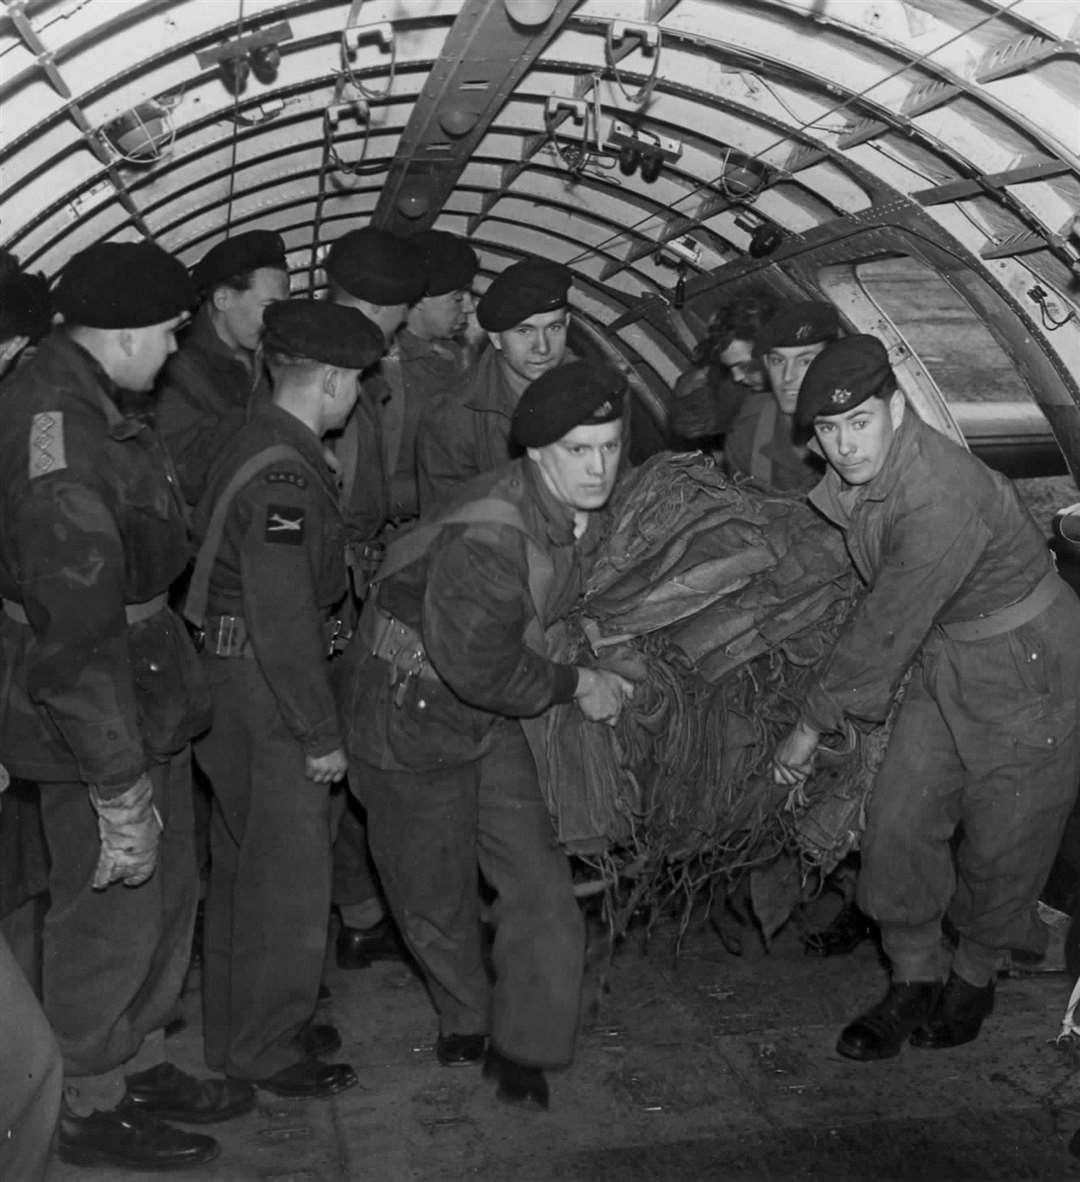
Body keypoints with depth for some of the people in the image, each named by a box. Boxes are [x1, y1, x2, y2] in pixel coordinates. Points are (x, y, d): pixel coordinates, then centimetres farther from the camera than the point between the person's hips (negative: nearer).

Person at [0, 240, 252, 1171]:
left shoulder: (75, 395, 6)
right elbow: (76, 639, -27)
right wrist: (118, 795, -24)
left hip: (148, 699, 10)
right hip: (97, 721, -10)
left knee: (168, 894, 21)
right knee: (110, 915, 7)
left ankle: (142, 1067, 40)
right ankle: (93, 1112, 28)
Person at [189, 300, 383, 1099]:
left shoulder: (262, 447, 8)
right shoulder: (285, 476, -23)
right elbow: (283, 620, -25)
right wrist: (320, 734, -19)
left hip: (239, 688, 10)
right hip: (266, 698, -10)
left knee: (246, 867, 20)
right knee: (288, 878, 3)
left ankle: (239, 1028, 36)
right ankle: (266, 1048, 19)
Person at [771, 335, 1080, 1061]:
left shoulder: (942, 499, -34)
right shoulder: (857, 476, -8)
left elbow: (887, 630, -27)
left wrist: (815, 725, -18)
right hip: (943, 665, 7)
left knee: (999, 846, 6)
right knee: (899, 823, 5)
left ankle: (974, 979, 32)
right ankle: (915, 981, 22)